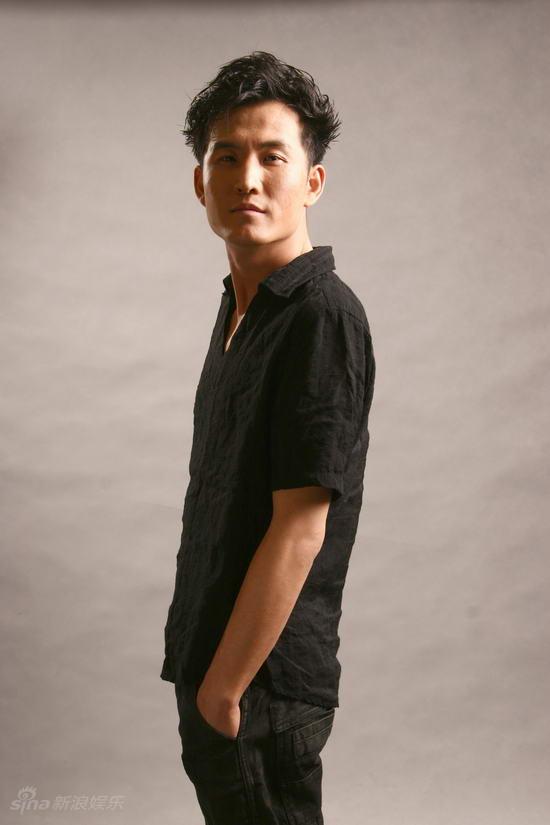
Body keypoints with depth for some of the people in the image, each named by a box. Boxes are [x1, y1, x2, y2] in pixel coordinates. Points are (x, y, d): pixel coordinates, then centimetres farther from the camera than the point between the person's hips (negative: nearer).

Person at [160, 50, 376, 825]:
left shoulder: (323, 317, -19)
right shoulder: (240, 305, 9)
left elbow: (299, 528, -22)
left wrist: (225, 689, -17)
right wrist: (204, 676, 14)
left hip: (264, 681, -8)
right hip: (213, 659, 9)